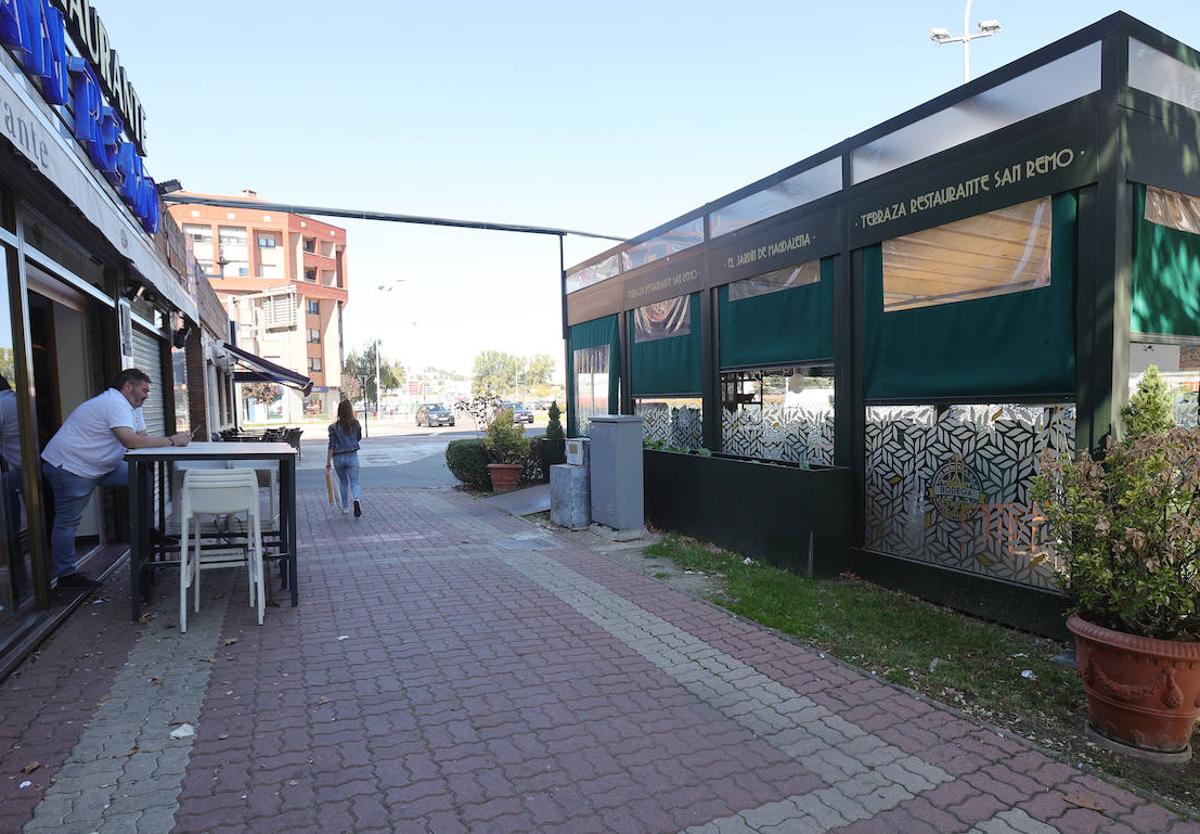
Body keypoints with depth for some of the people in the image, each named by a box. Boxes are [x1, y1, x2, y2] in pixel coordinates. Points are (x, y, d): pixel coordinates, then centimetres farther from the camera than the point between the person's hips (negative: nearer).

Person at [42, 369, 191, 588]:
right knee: (68, 521, 0)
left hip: (97, 466, 10)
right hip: (69, 466, -9)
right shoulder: (115, 404, -24)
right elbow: (131, 441, -35)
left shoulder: (132, 407, 9)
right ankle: (66, 575, 10)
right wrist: (171, 441, -30)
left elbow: (141, 438, 5)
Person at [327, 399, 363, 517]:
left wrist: (328, 461, -3)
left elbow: (331, 445, -8)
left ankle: (345, 507, 28)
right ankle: (357, 499, -31)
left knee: (343, 482, 20)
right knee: (354, 482, -1)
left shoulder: (334, 427, -7)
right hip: (352, 456, 0)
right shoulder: (356, 424, -3)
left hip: (338, 458, 0)